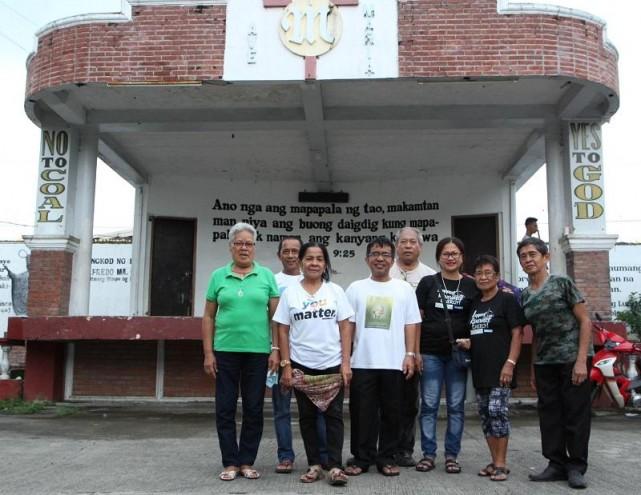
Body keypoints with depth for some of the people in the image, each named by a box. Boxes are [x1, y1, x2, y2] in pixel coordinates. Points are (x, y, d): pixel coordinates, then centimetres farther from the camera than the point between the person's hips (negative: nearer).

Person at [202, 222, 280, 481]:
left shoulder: (266, 275, 3)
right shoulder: (218, 276, 5)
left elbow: (275, 315, 3)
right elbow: (208, 316, 6)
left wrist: (276, 350, -4)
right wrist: (208, 353, 1)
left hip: (258, 352, 0)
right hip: (225, 351, 1)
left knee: (253, 409, 7)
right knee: (225, 409, 5)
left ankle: (247, 462, 20)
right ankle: (230, 462, 18)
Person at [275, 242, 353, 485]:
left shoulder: (335, 291, 2)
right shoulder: (290, 292, 2)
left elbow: (345, 328, 1)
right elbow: (283, 331, 2)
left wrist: (346, 362, -6)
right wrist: (286, 364, -3)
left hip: (332, 365, 0)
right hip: (302, 366, 1)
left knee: (333, 415, 1)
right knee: (307, 417, 8)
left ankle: (335, 466, 6)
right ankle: (315, 465, 18)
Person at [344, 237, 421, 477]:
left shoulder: (404, 289, 6)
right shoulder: (355, 288, 6)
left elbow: (411, 324, 6)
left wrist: (410, 354, -2)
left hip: (394, 362, 0)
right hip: (362, 362, 0)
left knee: (391, 412, 8)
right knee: (362, 412, 5)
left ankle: (386, 458, 21)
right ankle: (361, 457, 17)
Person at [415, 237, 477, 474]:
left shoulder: (471, 285, 6)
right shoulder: (428, 283, 3)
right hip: (431, 352, -1)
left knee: (456, 405, 6)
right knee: (429, 404, 3)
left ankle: (451, 455, 17)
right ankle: (428, 454, 13)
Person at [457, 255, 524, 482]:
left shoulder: (507, 299, -5)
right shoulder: (474, 303, 14)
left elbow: (517, 333, -9)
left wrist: (510, 363, -17)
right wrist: (468, 343, 4)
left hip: (500, 369, -7)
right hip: (480, 369, 7)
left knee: (498, 412, -10)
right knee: (485, 414, 9)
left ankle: (501, 464, 1)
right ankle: (494, 461, 19)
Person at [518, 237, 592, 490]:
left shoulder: (562, 283, -5)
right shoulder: (524, 296, 10)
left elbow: (585, 321, -7)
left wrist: (581, 360, -14)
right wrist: (533, 368, 12)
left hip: (572, 358, -5)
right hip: (544, 363, 5)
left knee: (576, 413, 1)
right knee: (549, 414, 9)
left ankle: (576, 467, 13)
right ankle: (557, 464, 20)